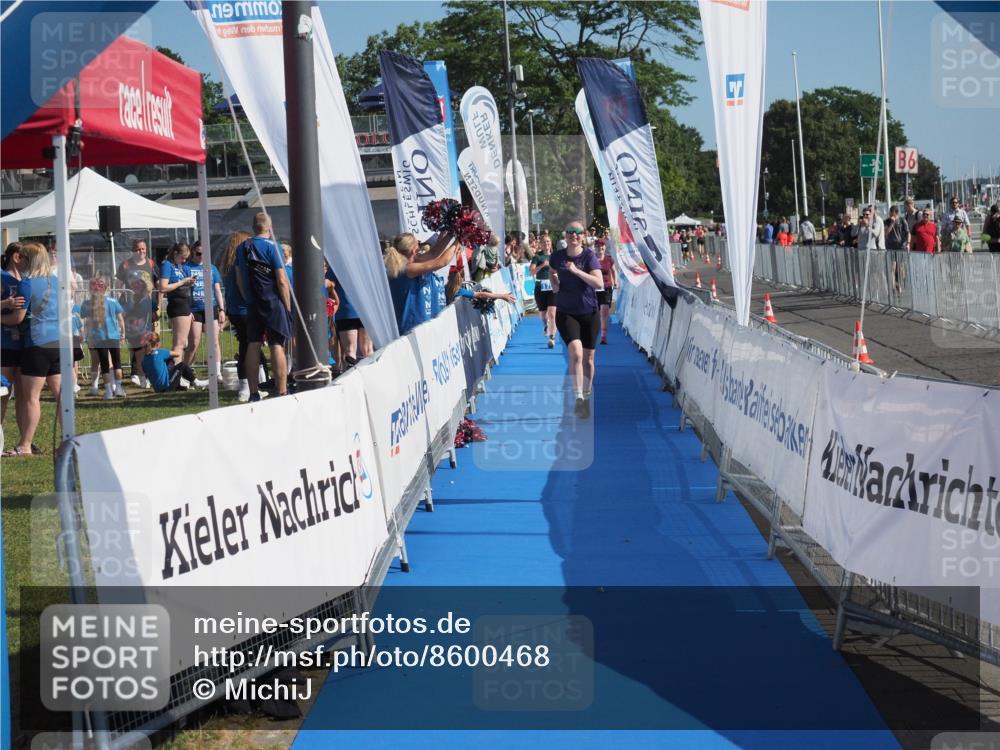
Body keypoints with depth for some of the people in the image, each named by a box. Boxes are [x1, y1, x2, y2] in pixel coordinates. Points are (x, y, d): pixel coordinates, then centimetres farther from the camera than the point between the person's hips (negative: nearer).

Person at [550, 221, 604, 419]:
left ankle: (586, 397, 28)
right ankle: (579, 397, -20)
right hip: (566, 313, 0)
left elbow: (599, 283, -20)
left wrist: (576, 271, -29)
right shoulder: (557, 256, 0)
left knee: (588, 358, 10)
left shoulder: (589, 256, -8)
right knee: (576, 353, -21)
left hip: (589, 313, 0)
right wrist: (554, 283, 1)